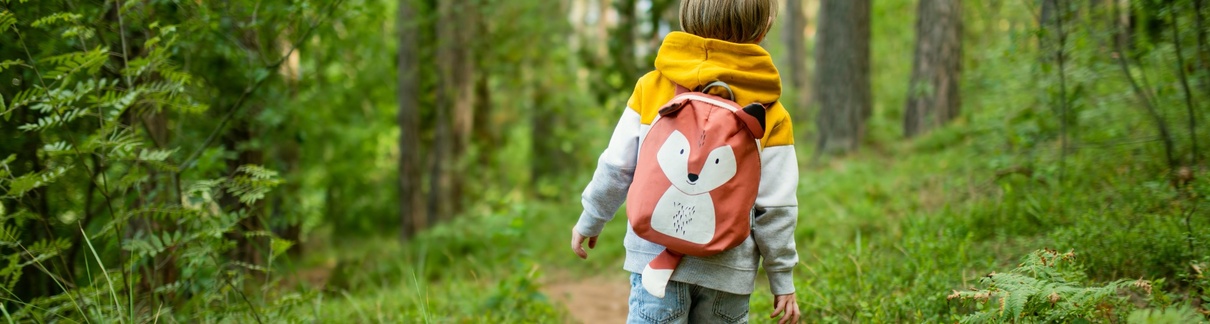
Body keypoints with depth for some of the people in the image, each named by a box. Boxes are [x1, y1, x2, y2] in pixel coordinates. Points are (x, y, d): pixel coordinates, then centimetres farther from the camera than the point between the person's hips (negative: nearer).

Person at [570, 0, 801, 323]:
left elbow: (616, 168, 3)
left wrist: (589, 221, 20)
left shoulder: (652, 87, -1)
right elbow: (775, 207, -2)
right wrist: (783, 280, 8)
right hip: (728, 271, 0)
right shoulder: (771, 116, -3)